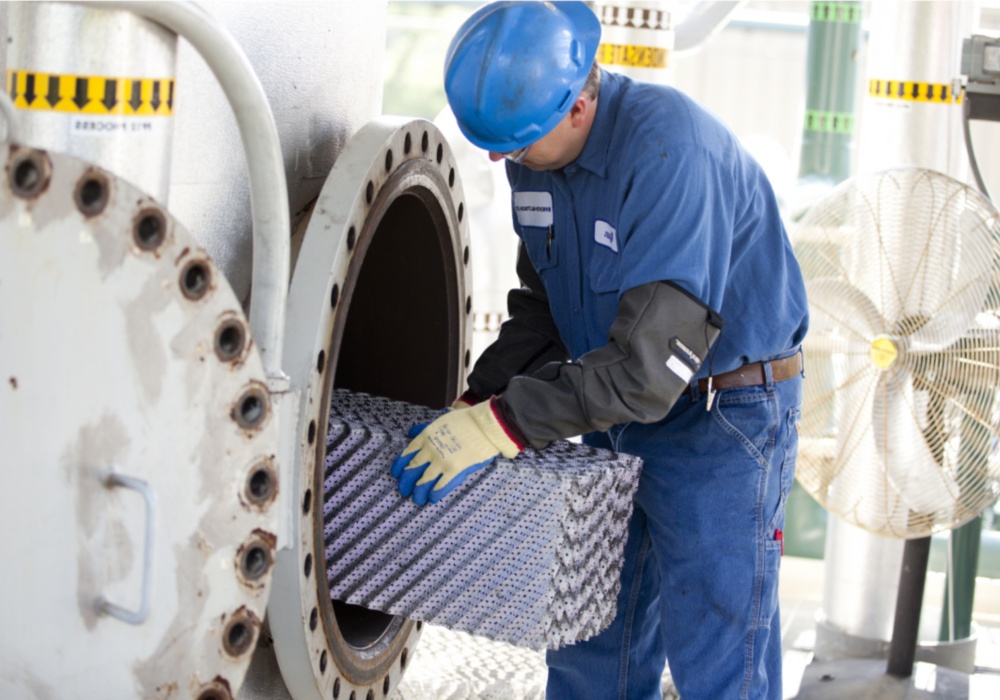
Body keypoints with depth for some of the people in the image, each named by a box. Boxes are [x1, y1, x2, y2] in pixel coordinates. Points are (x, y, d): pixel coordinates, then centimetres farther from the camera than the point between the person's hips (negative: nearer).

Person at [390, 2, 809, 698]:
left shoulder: (669, 148, -29)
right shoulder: (538, 152, -4)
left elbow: (651, 363, -33)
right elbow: (541, 309, 8)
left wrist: (505, 425, -32)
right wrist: (477, 402, -5)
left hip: (726, 414, -8)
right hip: (619, 411, 8)